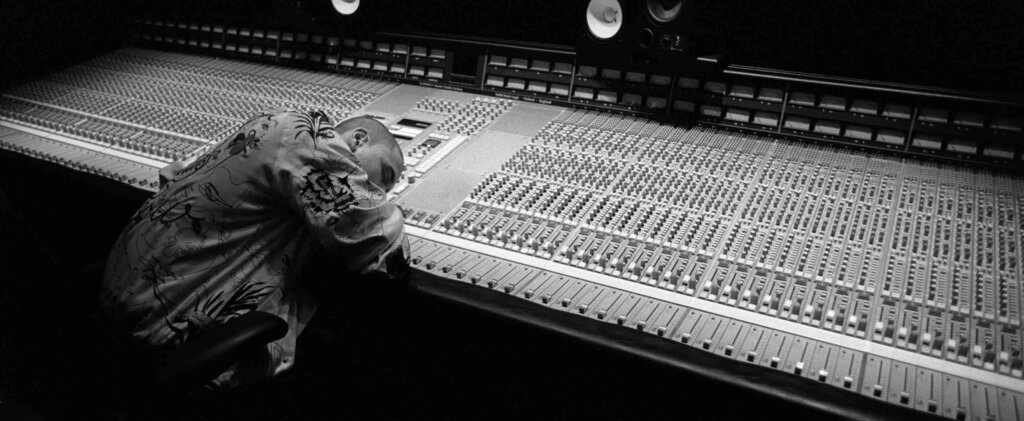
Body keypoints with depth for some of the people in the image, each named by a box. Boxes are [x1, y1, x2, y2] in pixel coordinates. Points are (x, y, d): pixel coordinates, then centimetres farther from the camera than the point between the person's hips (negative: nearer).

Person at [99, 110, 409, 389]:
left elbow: (174, 174, 22)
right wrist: (378, 206, 3)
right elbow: (389, 256, -21)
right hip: (167, 313, -10)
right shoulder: (317, 145, -19)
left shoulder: (277, 125, 8)